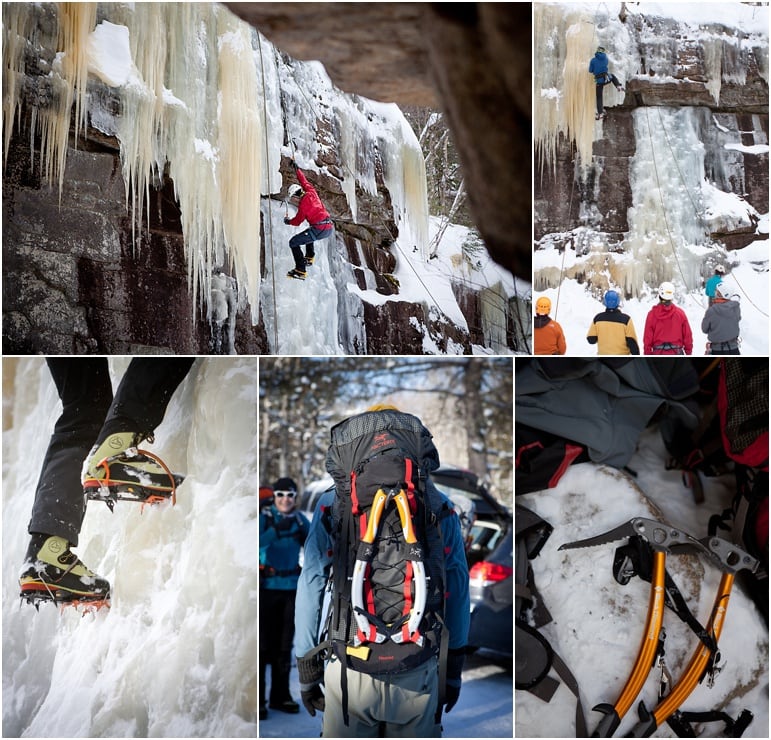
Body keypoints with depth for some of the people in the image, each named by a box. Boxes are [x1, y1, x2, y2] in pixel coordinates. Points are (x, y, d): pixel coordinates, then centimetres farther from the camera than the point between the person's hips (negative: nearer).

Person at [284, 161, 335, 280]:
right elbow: (304, 181, 29)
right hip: (331, 228, 9)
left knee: (293, 243, -3)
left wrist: (288, 221, 20)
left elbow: (297, 221, 0)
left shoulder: (303, 204, -10)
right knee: (309, 233, 39)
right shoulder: (311, 192, 9)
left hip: (319, 230, -9)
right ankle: (309, 257, 34)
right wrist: (297, 169, 40)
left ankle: (300, 270, -13)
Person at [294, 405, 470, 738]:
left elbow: (310, 591, 0)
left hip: (349, 674, -1)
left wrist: (307, 671, 10)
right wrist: (453, 670, 16)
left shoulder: (331, 506, -2)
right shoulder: (441, 509, 1)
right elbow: (458, 595, 5)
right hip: (419, 678, 1)